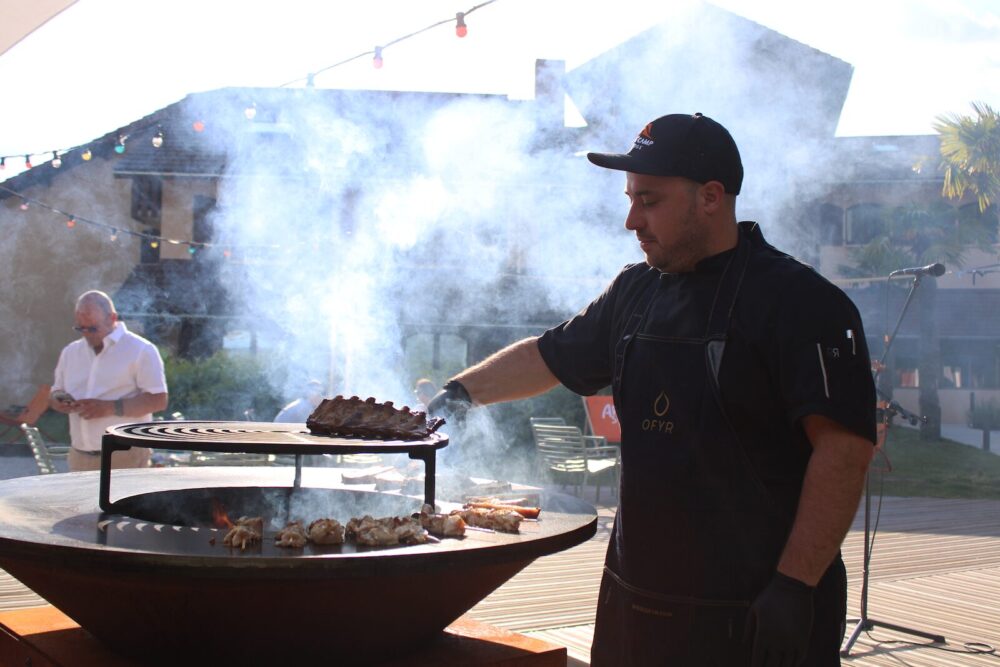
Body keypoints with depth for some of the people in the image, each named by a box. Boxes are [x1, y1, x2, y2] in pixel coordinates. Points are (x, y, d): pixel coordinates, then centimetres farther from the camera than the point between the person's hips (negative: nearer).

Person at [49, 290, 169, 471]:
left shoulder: (140, 351, -4)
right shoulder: (70, 352, 16)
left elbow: (158, 400, -10)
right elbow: (56, 392, 24)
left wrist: (110, 408, -18)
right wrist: (58, 402, -2)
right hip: (80, 457, 6)